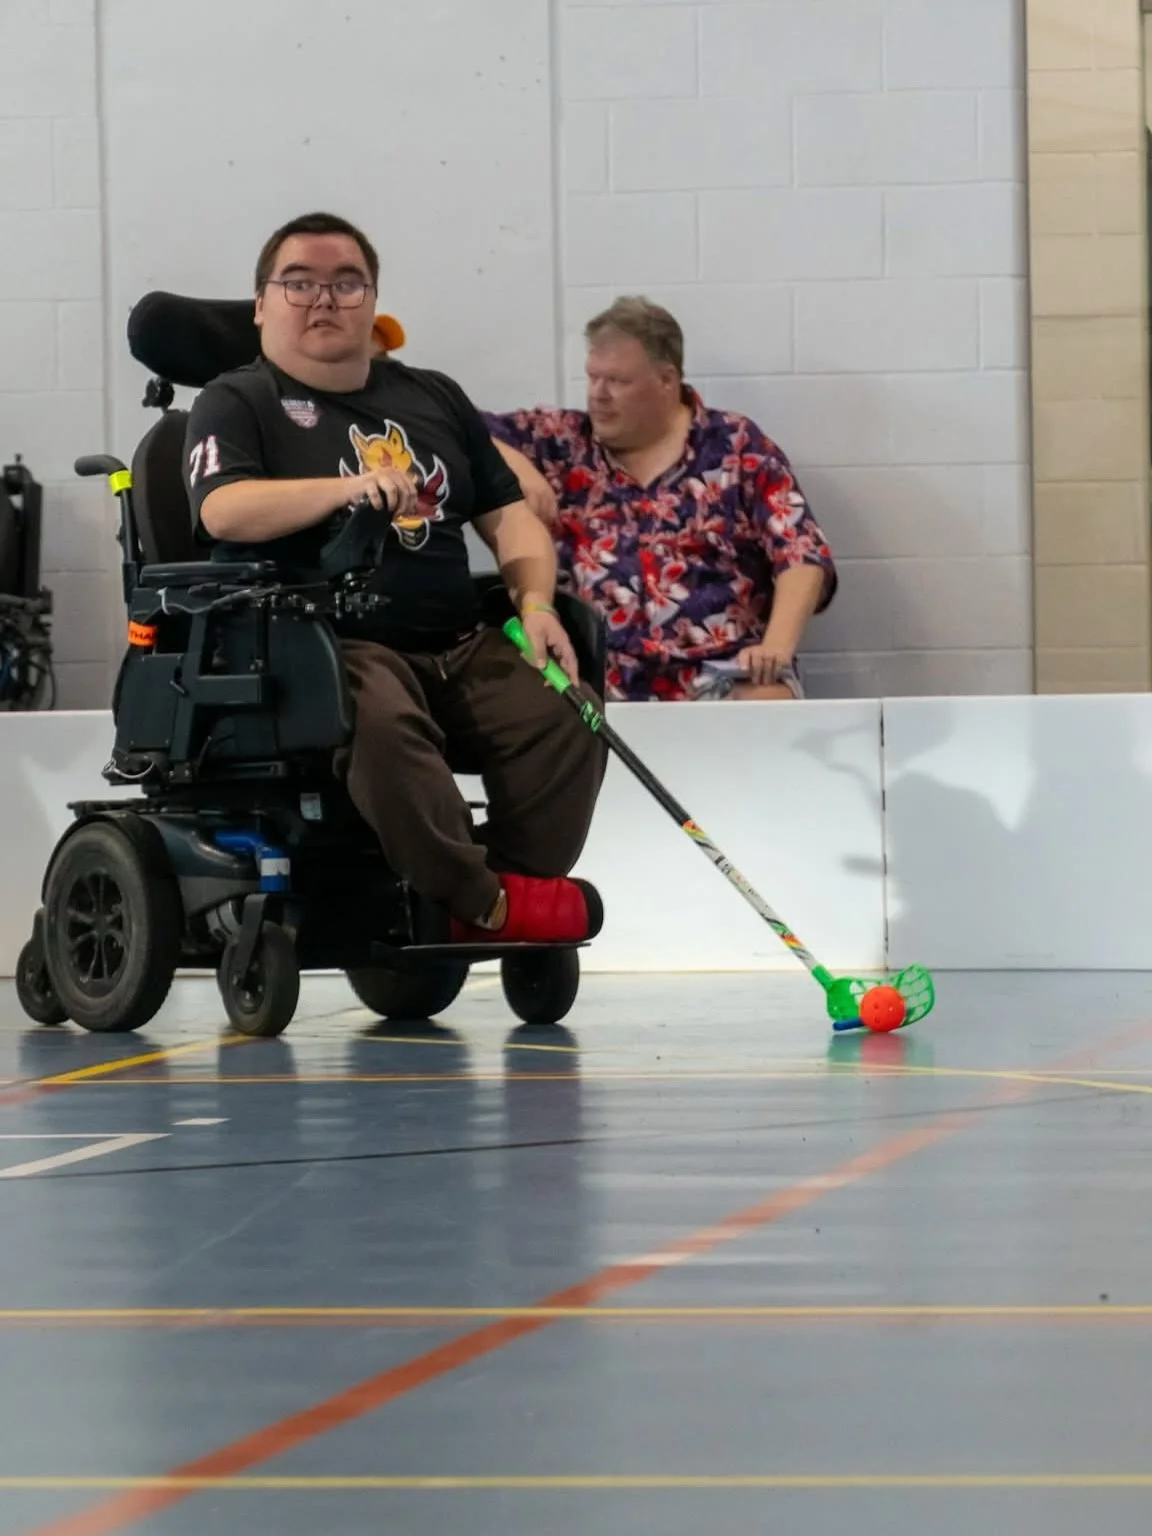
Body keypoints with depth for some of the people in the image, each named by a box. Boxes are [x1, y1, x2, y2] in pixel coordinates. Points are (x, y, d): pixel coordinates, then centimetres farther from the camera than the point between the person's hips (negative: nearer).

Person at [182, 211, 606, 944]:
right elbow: (223, 511, -15)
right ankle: (482, 902, -26)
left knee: (564, 726, -22)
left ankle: (519, 890, -10)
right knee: (382, 723, -38)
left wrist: (534, 601, -1)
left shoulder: (434, 398, 22)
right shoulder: (238, 403, 5)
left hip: (462, 646, 5)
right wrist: (351, 488, -27)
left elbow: (509, 514, 19)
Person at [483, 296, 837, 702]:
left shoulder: (736, 447, 8)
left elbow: (803, 556, 0)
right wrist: (513, 464, -6)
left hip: (725, 673, -2)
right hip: (603, 683, 2)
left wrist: (777, 645, -17)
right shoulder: (563, 443, 13)